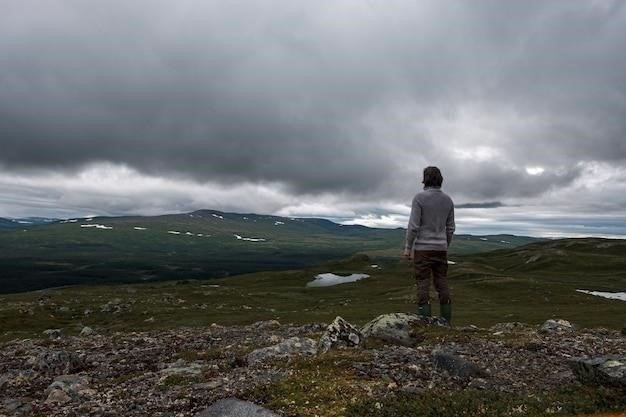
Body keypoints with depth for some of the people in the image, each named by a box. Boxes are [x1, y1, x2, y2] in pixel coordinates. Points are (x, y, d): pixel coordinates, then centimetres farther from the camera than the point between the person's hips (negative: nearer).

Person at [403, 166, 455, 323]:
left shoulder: (419, 197, -11)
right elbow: (450, 228, 10)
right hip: (441, 248, 5)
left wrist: (407, 247, -6)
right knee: (442, 285, 8)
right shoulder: (448, 200, 6)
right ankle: (446, 322, 12)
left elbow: (413, 225, -14)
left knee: (423, 285, -2)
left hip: (422, 248, -5)